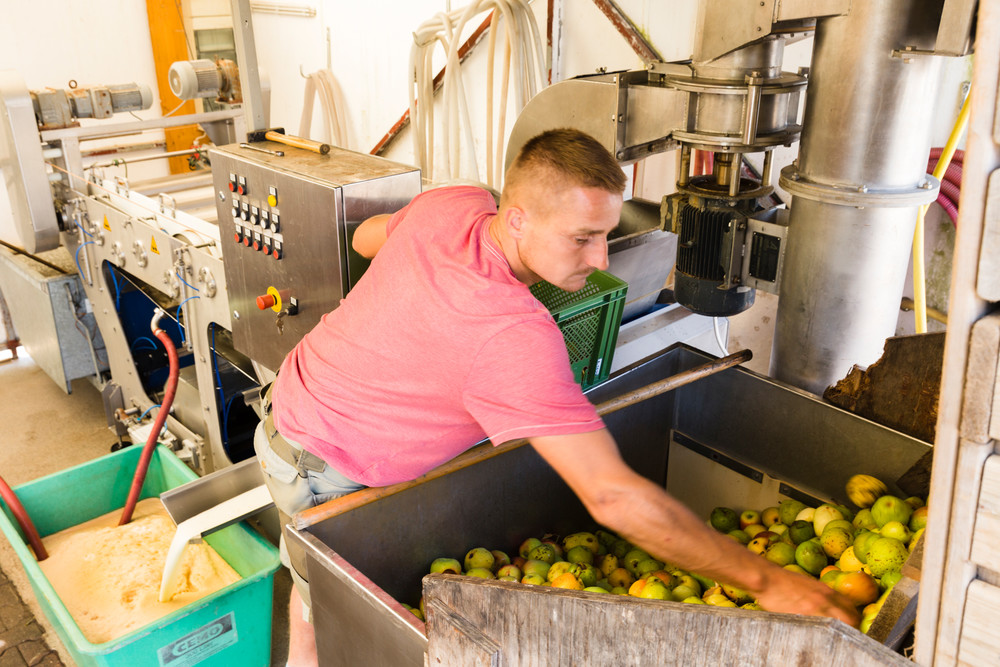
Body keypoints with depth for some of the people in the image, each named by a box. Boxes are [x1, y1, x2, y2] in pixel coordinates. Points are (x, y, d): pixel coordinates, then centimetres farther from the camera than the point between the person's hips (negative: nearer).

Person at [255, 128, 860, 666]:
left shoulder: (455, 203, -14)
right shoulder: (513, 333, -40)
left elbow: (367, 236, 9)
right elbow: (613, 496, -40)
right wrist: (767, 581, -35)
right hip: (328, 475, -9)